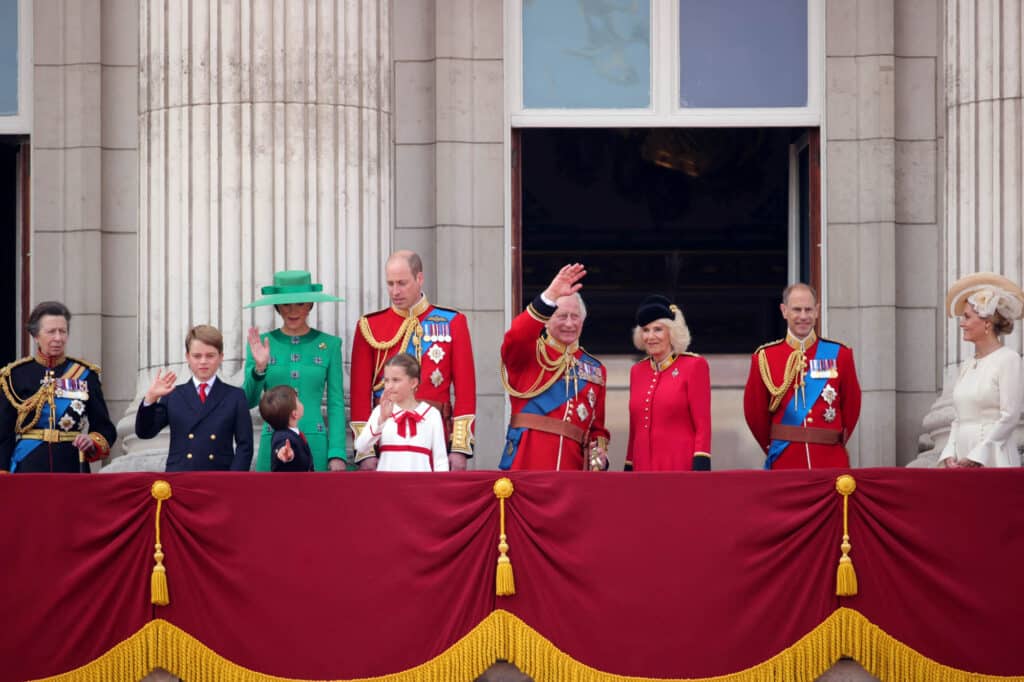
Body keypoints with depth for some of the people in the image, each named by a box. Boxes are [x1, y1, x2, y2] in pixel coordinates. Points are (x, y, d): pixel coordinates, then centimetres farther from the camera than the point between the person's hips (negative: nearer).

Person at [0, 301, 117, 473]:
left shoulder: (85, 374, 6)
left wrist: (92, 441, -13)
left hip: (72, 469, 1)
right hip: (27, 470, -1)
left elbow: (106, 428, 9)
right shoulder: (15, 376, 3)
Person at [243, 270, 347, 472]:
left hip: (315, 445, 0)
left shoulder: (329, 344, 6)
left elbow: (336, 404, 5)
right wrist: (259, 368, -15)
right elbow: (249, 401, 3)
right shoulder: (261, 343, 7)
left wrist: (337, 454, -4)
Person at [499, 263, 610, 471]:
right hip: (527, 466, -3)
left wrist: (598, 453, -1)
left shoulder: (595, 370, 18)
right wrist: (551, 296, -27)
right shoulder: (529, 354, 6)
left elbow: (596, 427, 21)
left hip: (571, 469, 4)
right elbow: (515, 337, -19)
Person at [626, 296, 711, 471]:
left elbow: (703, 426, -6)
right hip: (643, 467, 6)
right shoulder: (637, 371, 14)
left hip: (682, 468, -5)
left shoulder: (694, 365, -2)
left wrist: (701, 468, -15)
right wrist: (629, 470, 17)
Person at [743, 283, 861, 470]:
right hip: (785, 463, -1)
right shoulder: (764, 357, 2)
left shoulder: (839, 354, 4)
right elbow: (755, 412, 10)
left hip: (831, 461, 1)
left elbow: (851, 406, 13)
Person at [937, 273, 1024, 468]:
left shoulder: (1007, 359, -4)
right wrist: (950, 455, 0)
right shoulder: (967, 366, 15)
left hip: (992, 460, -6)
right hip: (963, 463, 6)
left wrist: (976, 457, -14)